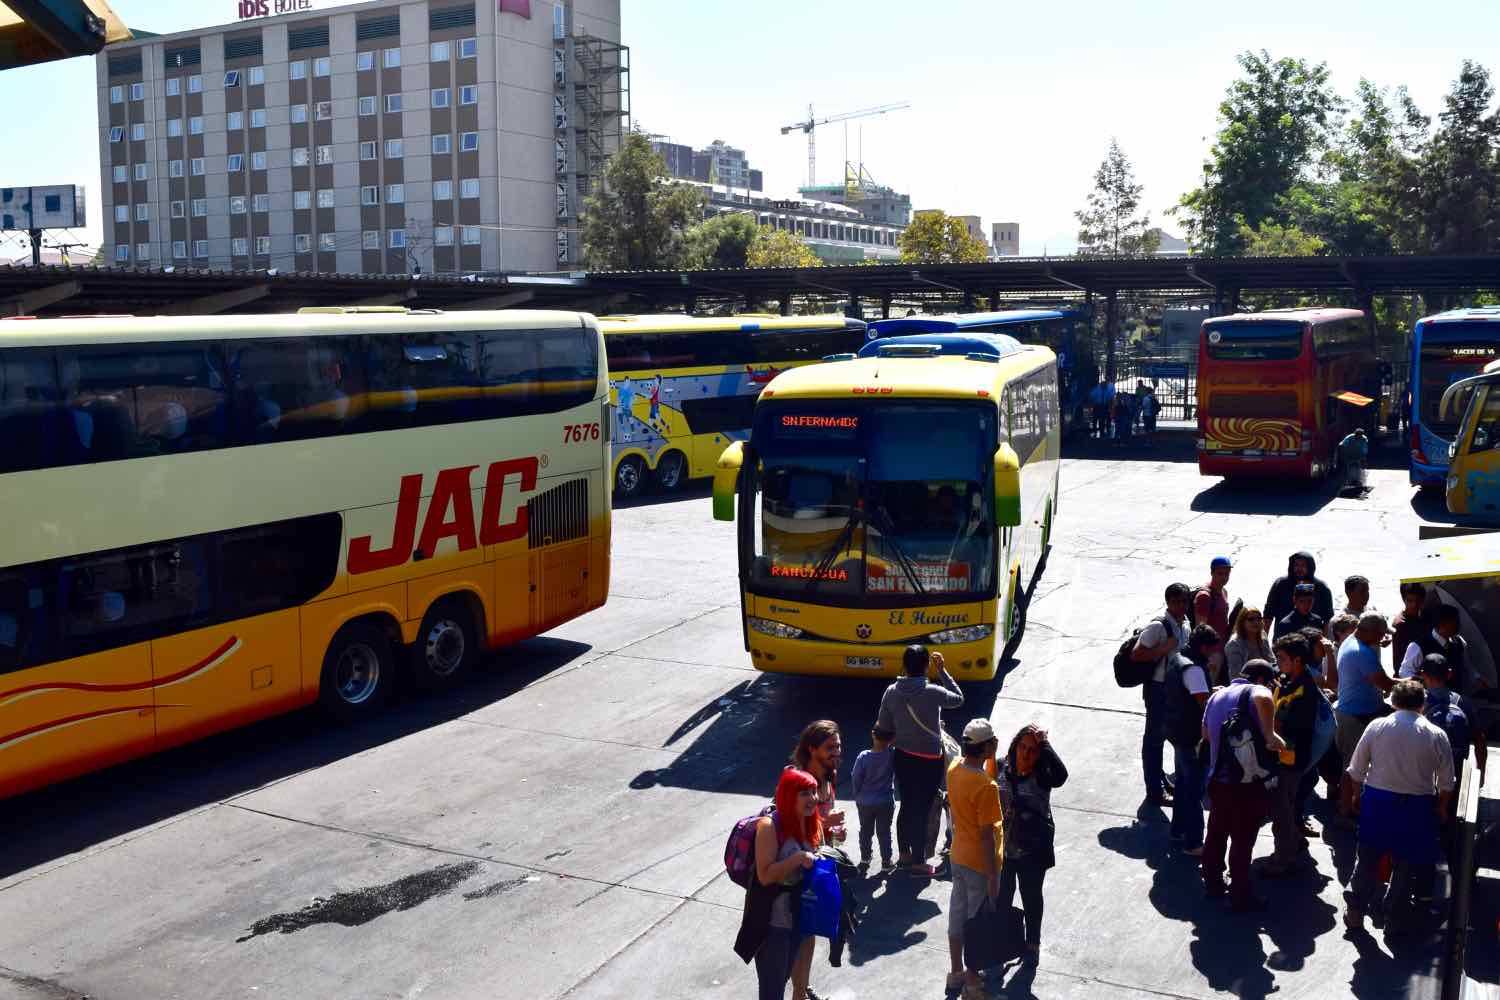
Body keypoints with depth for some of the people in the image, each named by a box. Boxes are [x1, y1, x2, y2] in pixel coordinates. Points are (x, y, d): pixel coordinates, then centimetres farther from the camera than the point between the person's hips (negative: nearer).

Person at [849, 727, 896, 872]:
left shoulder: (863, 756, -16)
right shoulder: (892, 755, -19)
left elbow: (855, 778, -8)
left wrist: (857, 795, 7)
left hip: (865, 802, 1)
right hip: (886, 802, -1)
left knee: (865, 831, 18)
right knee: (884, 832, 11)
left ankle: (865, 859, 28)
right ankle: (886, 861, 16)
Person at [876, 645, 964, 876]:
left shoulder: (891, 692, -6)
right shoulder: (933, 692, -19)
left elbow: (884, 728, 0)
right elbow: (958, 699, 2)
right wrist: (942, 671, 3)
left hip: (902, 757, 5)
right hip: (929, 761, -5)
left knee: (907, 805, 20)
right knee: (922, 809, 4)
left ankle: (904, 853, 34)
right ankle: (918, 862, 13)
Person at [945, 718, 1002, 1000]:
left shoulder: (954, 768, -6)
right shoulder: (986, 787, -29)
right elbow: (987, 835, -24)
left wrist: (990, 755, 1)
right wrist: (993, 877, -17)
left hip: (958, 857, 7)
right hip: (980, 864, -7)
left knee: (958, 913, 20)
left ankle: (956, 972, 35)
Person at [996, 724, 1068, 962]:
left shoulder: (1041, 777, -20)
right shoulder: (1001, 769, -10)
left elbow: (1061, 775, -44)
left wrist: (1043, 744, -38)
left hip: (1032, 851, -3)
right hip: (1002, 846, 3)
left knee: (1031, 897, 17)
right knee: (1001, 896, 20)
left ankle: (1032, 943, 38)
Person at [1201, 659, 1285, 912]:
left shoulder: (1217, 695, 12)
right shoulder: (1256, 691, -12)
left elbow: (1206, 733, 24)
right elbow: (1263, 699, -38)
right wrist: (1270, 736, -30)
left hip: (1217, 778, 7)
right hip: (1246, 782, -7)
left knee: (1216, 833, 21)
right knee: (1243, 841, 4)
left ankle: (1212, 883, 34)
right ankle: (1240, 897, 14)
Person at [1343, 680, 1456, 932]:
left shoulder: (1376, 727, -7)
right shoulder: (1436, 735, -8)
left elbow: (1356, 771, 0)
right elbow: (1446, 783, 0)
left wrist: (1357, 795, 16)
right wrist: (1441, 808, 17)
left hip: (1377, 800, 1)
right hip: (1416, 806, -1)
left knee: (1367, 857, 14)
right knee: (1406, 863, 14)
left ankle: (1355, 911, 19)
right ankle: (1395, 915, 24)